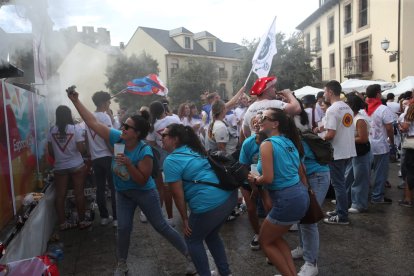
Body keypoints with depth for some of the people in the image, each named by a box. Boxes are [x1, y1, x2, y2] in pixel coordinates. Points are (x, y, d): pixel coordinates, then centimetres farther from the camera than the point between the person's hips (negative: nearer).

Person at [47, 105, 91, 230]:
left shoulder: (52, 130, 0)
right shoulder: (76, 129, -11)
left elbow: (50, 150, 4)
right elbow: (81, 149, -14)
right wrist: (84, 146, 7)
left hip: (59, 167, 3)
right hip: (77, 166, -3)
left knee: (60, 195, 8)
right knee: (79, 193, 5)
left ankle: (62, 223, 15)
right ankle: (82, 221, 14)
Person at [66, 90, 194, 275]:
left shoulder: (144, 152, -28)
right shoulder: (117, 137, -14)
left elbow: (142, 180, -25)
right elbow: (93, 123, -12)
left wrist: (128, 164, -38)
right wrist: (75, 101, -16)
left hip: (144, 192, -5)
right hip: (123, 193, 5)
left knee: (161, 226, 4)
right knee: (123, 228, 5)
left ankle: (189, 254, 21)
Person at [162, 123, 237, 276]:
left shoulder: (171, 161, -7)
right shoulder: (193, 149, 18)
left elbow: (178, 195, -8)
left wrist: (185, 219, 4)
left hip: (210, 204, -8)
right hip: (229, 195, 9)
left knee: (193, 240, 17)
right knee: (212, 235, 29)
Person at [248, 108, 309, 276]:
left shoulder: (267, 144, -14)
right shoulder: (289, 142, 11)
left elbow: (268, 178, -21)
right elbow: (301, 173, 15)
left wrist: (254, 180, -1)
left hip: (287, 200, -9)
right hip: (301, 195, 9)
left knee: (265, 242, 14)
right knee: (275, 237, 27)